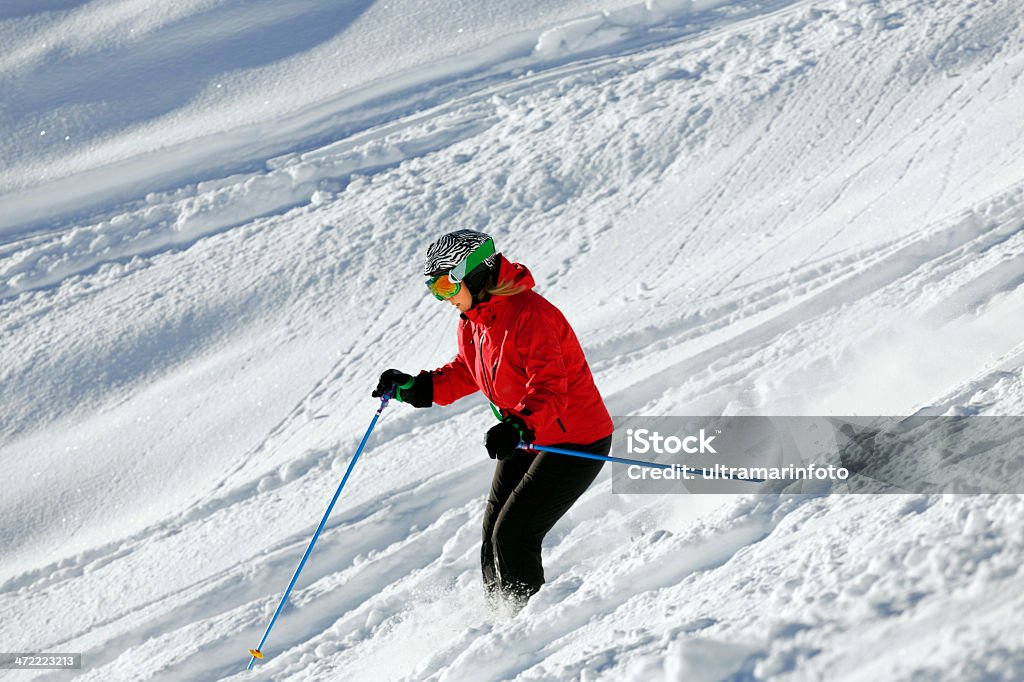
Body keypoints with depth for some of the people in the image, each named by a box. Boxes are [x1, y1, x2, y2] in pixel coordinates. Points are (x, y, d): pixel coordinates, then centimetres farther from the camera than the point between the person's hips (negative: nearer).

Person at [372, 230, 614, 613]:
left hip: (575, 443, -9)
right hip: (525, 439, 9)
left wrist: (520, 428, -49)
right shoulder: (473, 319, 2)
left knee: (513, 538, -12)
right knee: (493, 537, 10)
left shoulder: (528, 315, -27)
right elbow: (467, 372, 19)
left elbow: (550, 389, -34)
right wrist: (417, 388, 6)